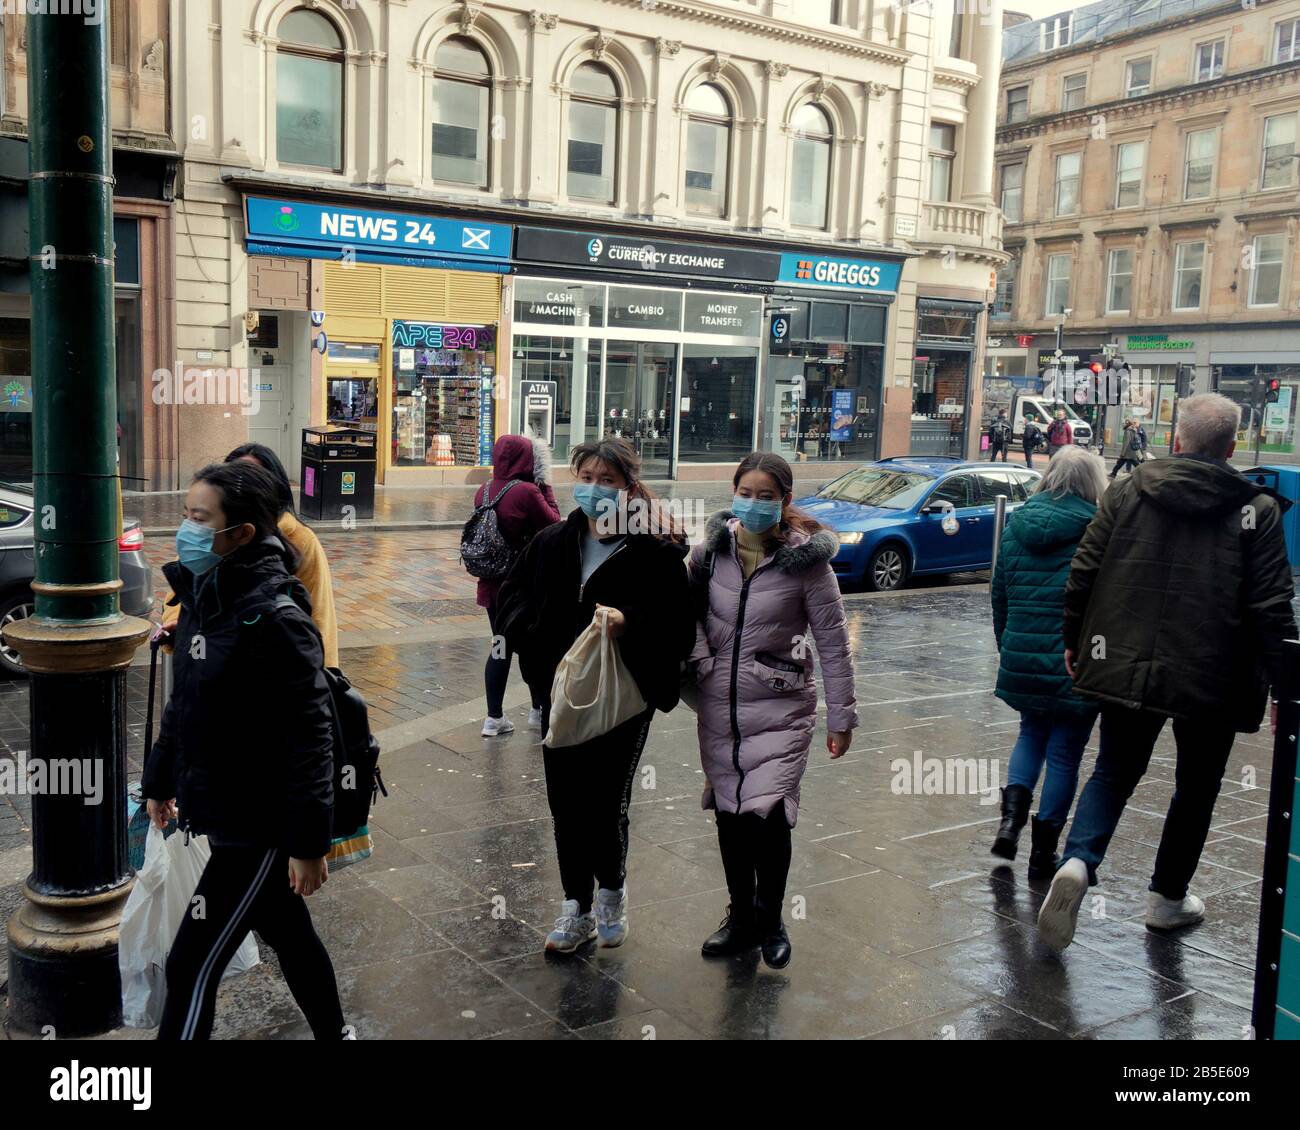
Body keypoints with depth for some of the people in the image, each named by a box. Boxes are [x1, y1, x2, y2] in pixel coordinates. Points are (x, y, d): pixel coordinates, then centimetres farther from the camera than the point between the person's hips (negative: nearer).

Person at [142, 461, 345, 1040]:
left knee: (192, 965, -1)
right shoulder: (202, 598, 3)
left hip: (260, 825, -8)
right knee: (286, 933, 23)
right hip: (220, 813, 8)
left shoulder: (273, 618, -23)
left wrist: (309, 842, -21)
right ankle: (333, 1033, 42)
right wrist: (160, 780, 22)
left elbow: (310, 736, -23)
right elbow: (182, 704, 16)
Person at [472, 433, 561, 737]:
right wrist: (547, 489, -4)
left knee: (500, 647, 13)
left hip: (493, 584, 5)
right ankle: (539, 710, 26)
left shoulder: (485, 490, 0)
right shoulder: (528, 492, -20)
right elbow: (554, 526, -11)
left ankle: (494, 717, 14)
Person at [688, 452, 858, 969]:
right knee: (730, 815, 12)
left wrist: (841, 716, -3)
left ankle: (769, 918, 13)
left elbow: (833, 642, -5)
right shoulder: (713, 549, -1)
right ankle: (741, 916, 32)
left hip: (780, 710, -4)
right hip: (718, 708, 4)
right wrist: (699, 657, -3)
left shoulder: (807, 559, -11)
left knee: (766, 815, -13)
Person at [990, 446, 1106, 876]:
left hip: (1022, 658, 4)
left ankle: (1011, 813, 4)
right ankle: (1043, 852, 16)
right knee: (1065, 752, 9)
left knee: (1032, 733, 24)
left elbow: (999, 596, 10)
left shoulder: (1016, 526, 4)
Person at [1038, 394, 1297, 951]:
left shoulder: (1127, 491, -1)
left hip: (1126, 668, 2)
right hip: (1213, 677, -1)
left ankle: (1078, 862, -8)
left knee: (1113, 772, 16)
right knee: (1196, 787, 18)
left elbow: (1083, 574, 1)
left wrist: (1074, 639, 13)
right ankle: (1168, 896, 29)